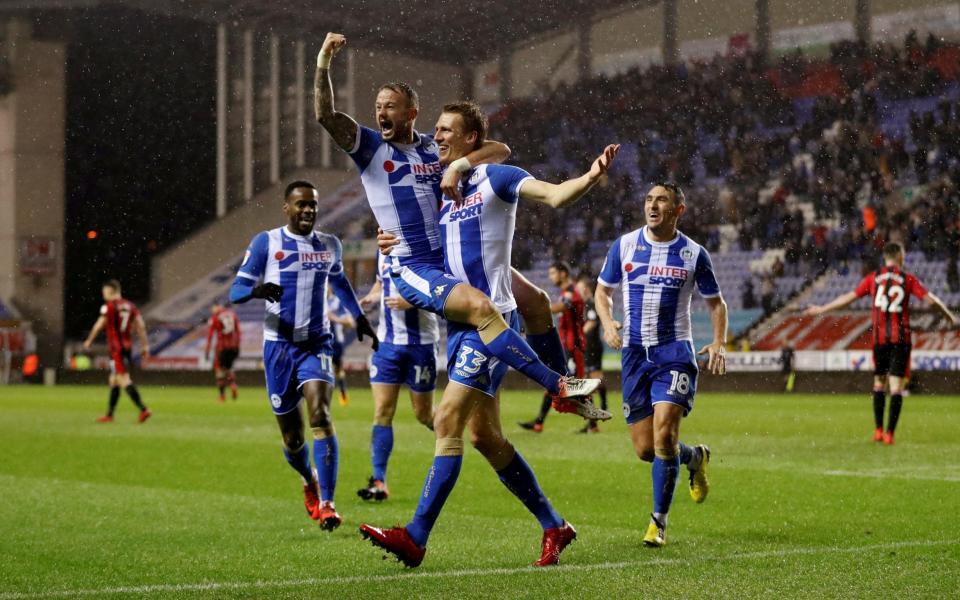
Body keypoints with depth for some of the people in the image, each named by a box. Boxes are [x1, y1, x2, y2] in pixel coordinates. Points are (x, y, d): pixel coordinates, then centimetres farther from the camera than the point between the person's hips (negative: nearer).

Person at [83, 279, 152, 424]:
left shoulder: (109, 306, -9)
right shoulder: (130, 306, 10)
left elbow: (99, 326, -7)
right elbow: (141, 326, 7)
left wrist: (89, 341, 7)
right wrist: (145, 346, 10)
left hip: (116, 348, -8)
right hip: (128, 347, 8)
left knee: (124, 379, -11)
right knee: (114, 380, 16)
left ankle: (143, 410, -24)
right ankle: (109, 415, 22)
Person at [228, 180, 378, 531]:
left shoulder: (330, 245, 9)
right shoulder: (266, 243, -1)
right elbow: (235, 291, -6)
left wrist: (359, 316, 29)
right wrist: (257, 289, -28)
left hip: (317, 344, 1)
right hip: (279, 346, -1)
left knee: (320, 415, -23)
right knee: (292, 438, 5)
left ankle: (326, 503, -25)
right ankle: (309, 482, 38)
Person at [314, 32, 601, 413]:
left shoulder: (436, 148, 8)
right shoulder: (370, 148, -1)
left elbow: (500, 150, -1)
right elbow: (326, 115, -16)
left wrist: (458, 166, -19)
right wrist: (323, 63, -28)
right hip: (413, 269, -6)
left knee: (535, 300, 5)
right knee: (480, 306, -30)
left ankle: (568, 395, 19)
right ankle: (558, 385, -28)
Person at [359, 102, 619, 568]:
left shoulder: (495, 179, -5)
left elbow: (554, 195, -18)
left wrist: (591, 176, -38)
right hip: (459, 322, 9)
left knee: (447, 421, -14)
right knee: (484, 435, 9)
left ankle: (415, 538, -14)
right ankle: (553, 526, 20)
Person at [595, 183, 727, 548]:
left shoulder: (693, 254, 0)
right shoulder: (624, 245, 4)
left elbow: (715, 302, 11)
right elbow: (603, 290, 14)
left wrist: (718, 344, -5)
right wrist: (608, 323, -6)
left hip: (674, 351, -3)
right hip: (635, 351, 3)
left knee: (664, 433, -19)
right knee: (645, 448, 2)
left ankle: (659, 521, -4)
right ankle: (695, 458, 36)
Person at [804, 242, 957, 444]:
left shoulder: (873, 278, 4)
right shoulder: (908, 279, 0)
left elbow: (848, 298, 7)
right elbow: (930, 299, -3)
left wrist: (821, 309, 18)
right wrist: (950, 316, 12)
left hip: (880, 338, 2)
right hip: (901, 338, -2)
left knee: (879, 384, 15)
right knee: (896, 386, -2)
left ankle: (878, 430, 13)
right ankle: (889, 433, -9)